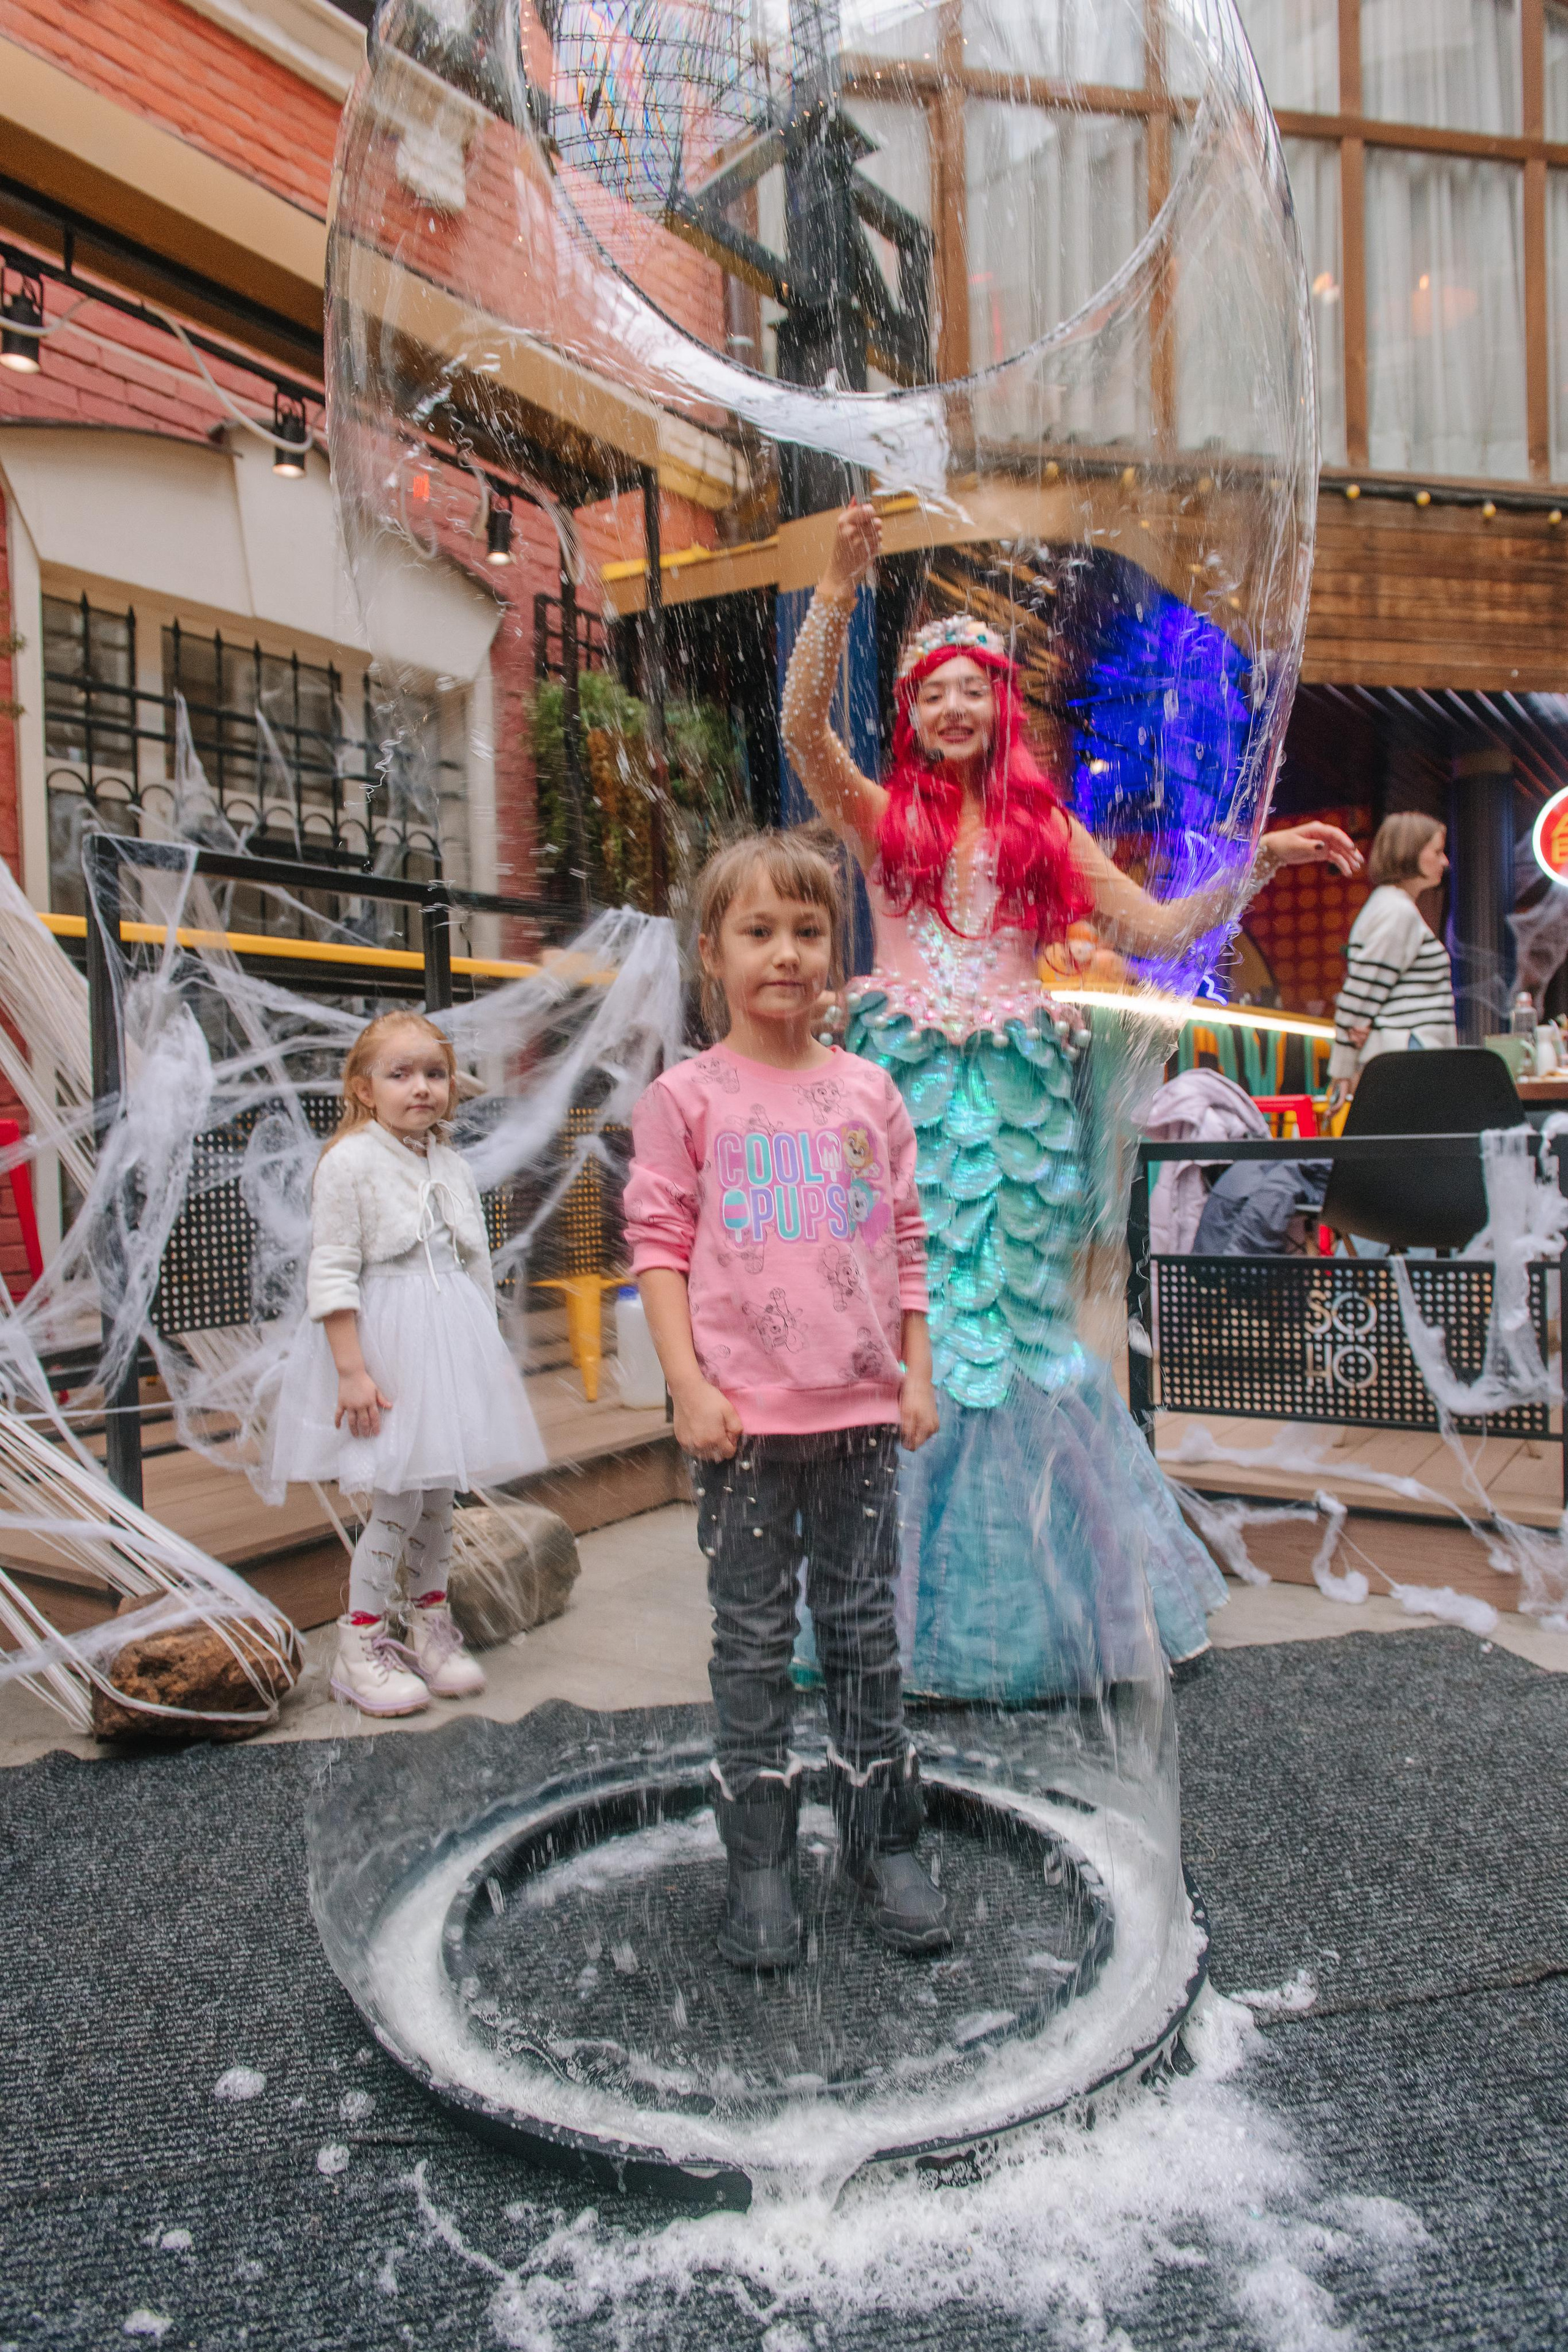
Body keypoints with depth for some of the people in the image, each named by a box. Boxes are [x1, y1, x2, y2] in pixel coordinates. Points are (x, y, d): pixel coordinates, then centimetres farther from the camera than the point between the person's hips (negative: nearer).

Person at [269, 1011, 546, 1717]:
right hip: (383, 1346, -6)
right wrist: (351, 1369, -18)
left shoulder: (452, 1166, 11)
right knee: (396, 1500, -5)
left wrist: (490, 1357, 16)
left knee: (440, 1492, 12)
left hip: (449, 1346, 6)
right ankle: (360, 1648, 11)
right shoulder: (350, 1161, -9)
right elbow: (332, 1273, -13)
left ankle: (430, 1628, 28)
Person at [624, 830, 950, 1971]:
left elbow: (904, 1243, 11)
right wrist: (690, 1386, -10)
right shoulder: (688, 1097, -2)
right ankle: (760, 1860, 23)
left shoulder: (869, 1092, 7)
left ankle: (884, 1844, 27)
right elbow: (659, 1243, -3)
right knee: (755, 1639, 8)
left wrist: (918, 1371, 6)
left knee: (866, 1628, 12)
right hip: (744, 1413, -2)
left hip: (861, 1408, 3)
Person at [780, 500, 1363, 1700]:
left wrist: (1259, 862, 2)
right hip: (911, 1084, -1)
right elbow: (802, 724, -10)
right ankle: (910, 1599, 13)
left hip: (1019, 1091, 2)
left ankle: (1032, 1599, 22)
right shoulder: (880, 811, 7)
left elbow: (1154, 930, 11)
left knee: (1016, 1318, 5)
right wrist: (841, 585, -20)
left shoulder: (1043, 823, 13)